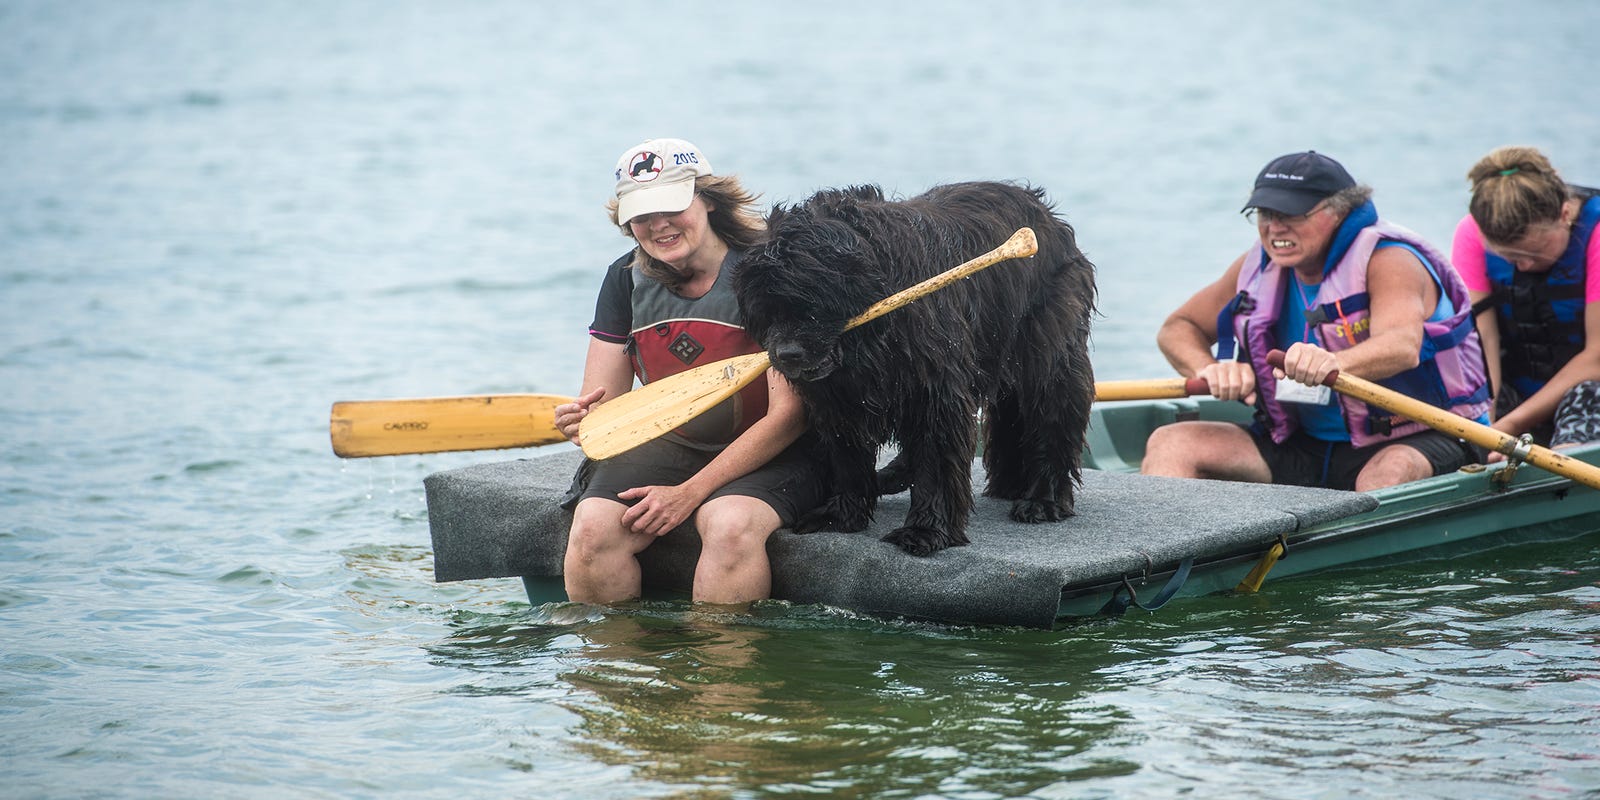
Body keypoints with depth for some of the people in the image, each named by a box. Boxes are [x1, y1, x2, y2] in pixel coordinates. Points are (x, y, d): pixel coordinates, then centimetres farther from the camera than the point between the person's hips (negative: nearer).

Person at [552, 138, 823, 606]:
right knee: (593, 527, -25)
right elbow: (601, 405, 4)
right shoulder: (626, 280, 2)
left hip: (765, 455, -4)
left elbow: (789, 414, -16)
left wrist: (690, 493, -20)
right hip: (664, 447, 4)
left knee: (731, 525, -37)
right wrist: (582, 422, -25)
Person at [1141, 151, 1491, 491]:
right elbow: (1177, 329, 10)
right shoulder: (1260, 265, 4)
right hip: (1302, 447, 6)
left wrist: (1332, 362, -58)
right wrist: (1211, 370, -14)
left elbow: (1403, 346, -35)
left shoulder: (1388, 260, -15)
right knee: (1170, 444, -11)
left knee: (1389, 476, -41)